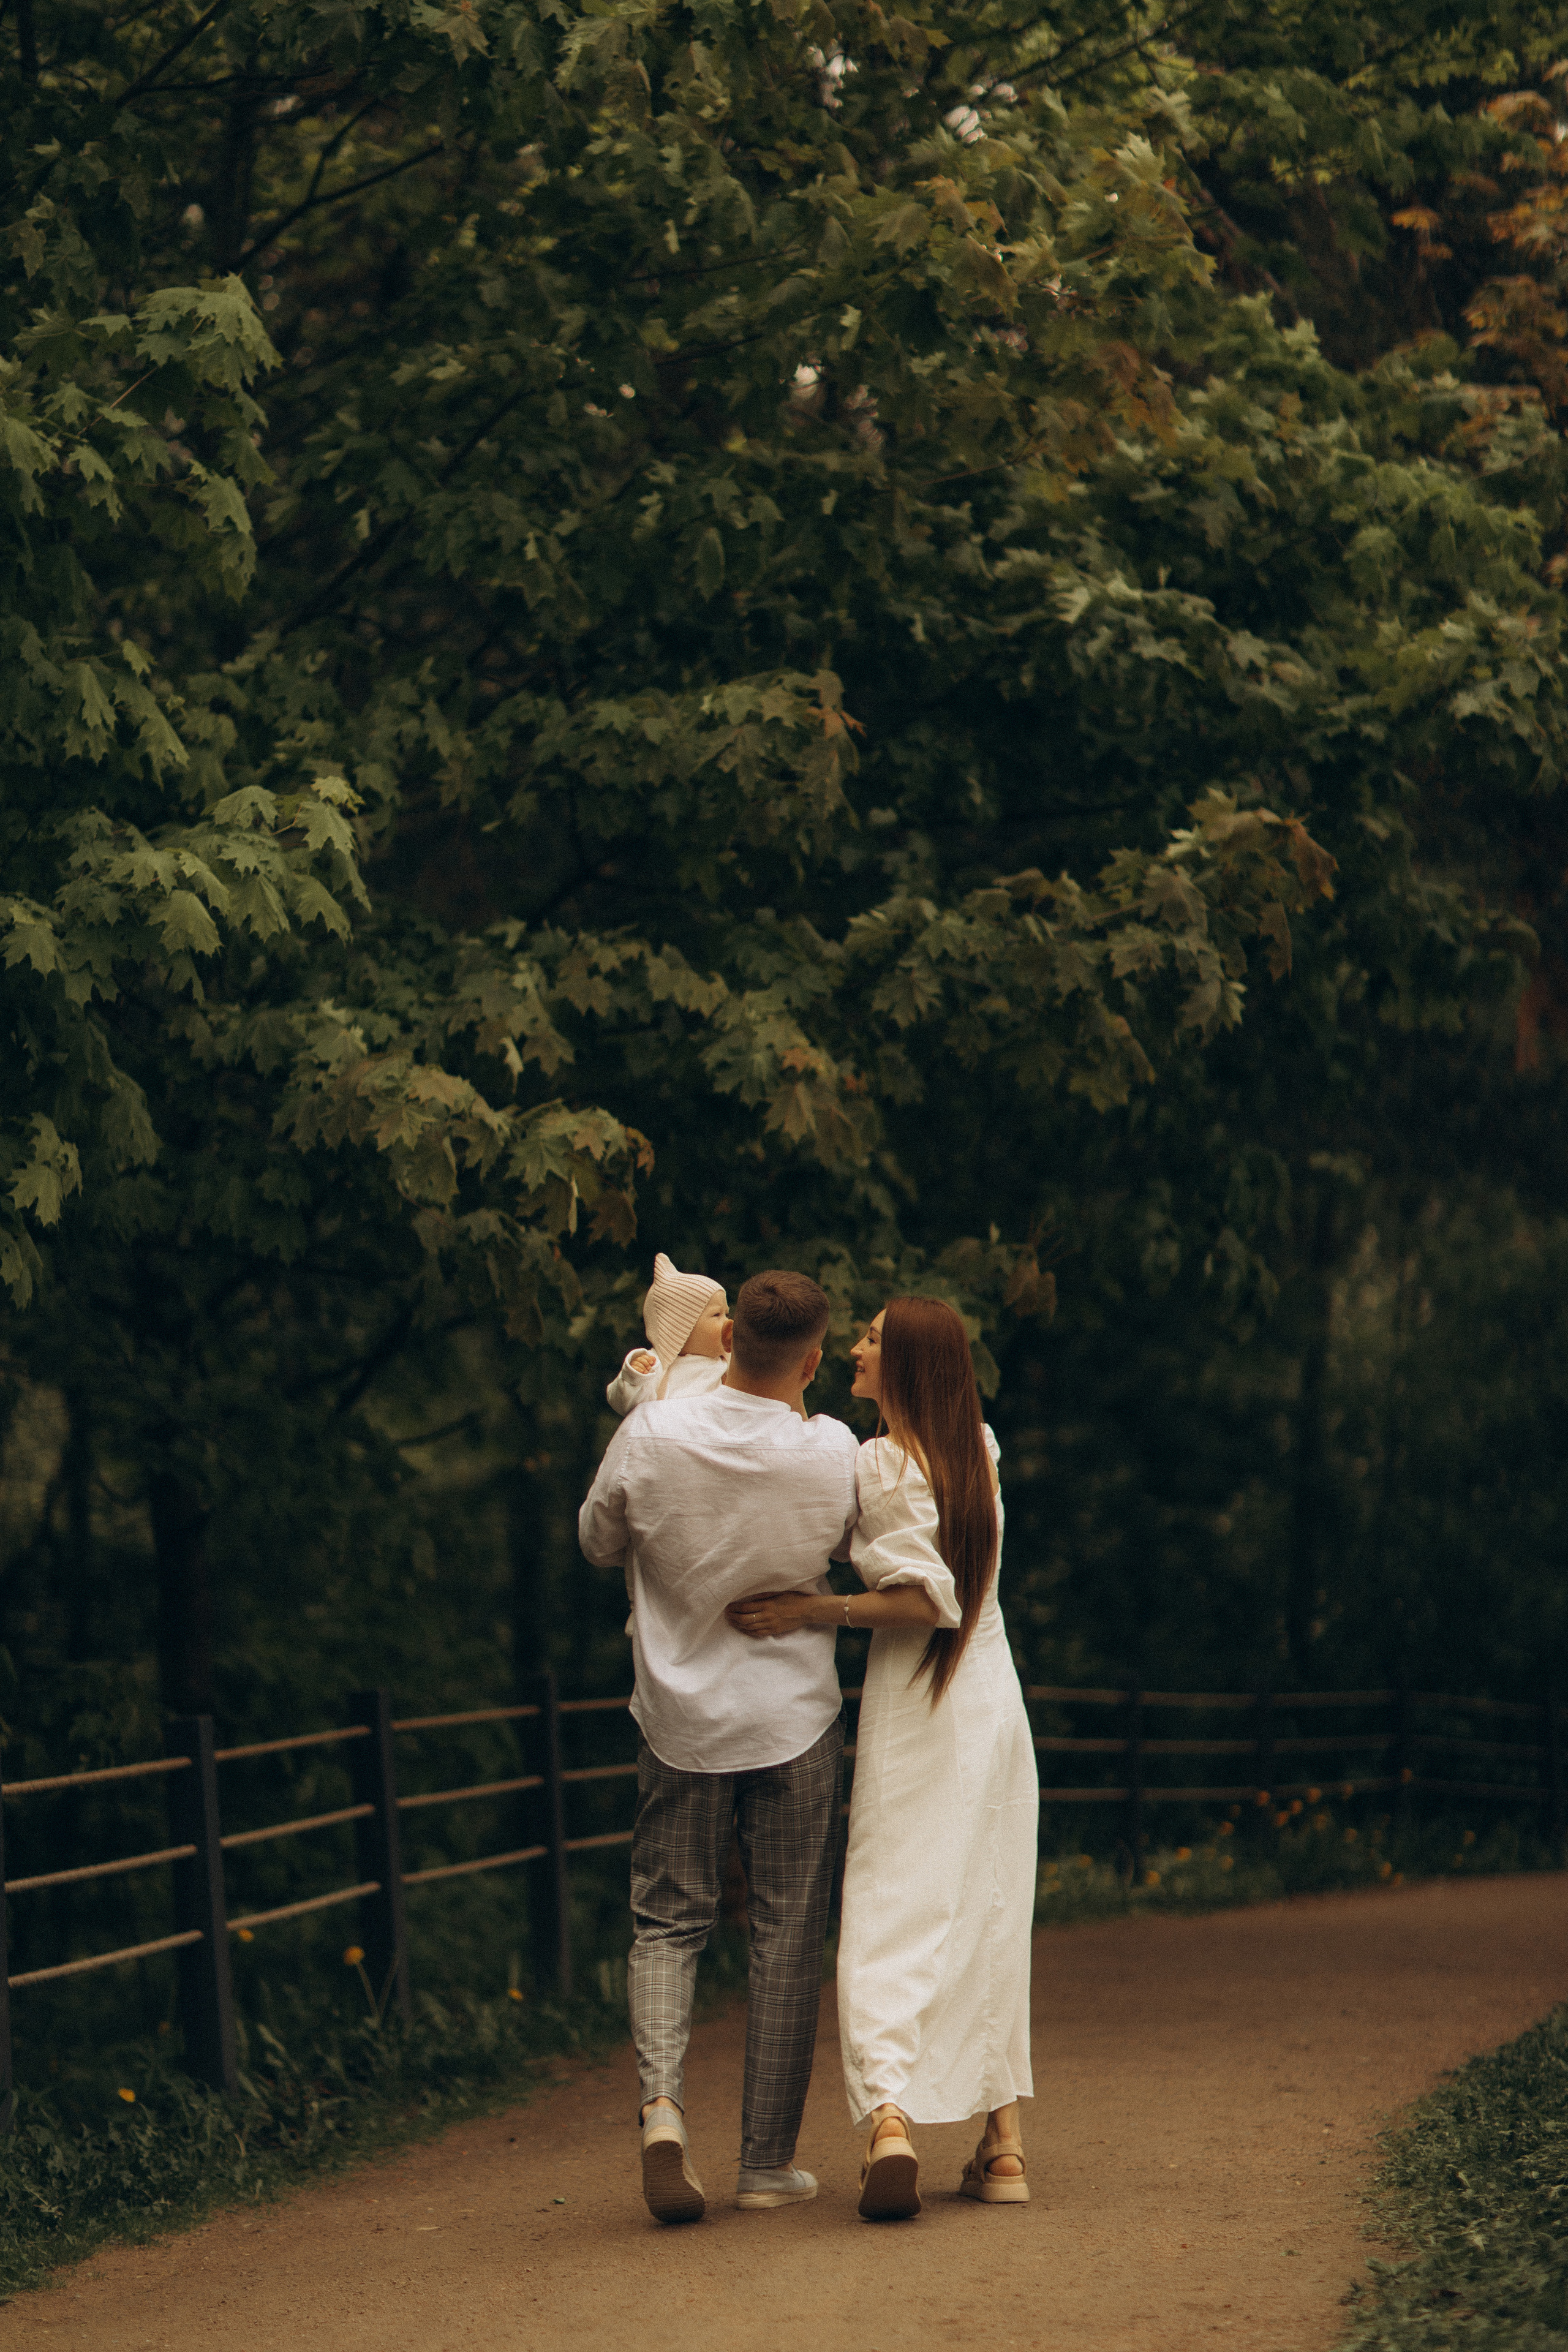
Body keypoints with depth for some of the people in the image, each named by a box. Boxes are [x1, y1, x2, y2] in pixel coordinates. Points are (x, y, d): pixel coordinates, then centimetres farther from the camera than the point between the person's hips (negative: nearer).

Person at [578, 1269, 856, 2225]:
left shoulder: (650, 1439, -12)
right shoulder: (832, 1453, -12)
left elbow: (600, 1543, 5)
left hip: (683, 1716, 1)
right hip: (795, 1717, -1)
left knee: (668, 1923, 11)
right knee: (788, 1937, 8)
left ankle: (663, 2100, -14)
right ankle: (769, 2163, 11)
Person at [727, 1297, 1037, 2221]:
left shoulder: (882, 1466, -13)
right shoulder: (980, 1450, 7)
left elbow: (924, 1600, -19)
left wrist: (810, 1614, -17)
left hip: (916, 1705, -6)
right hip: (995, 1702, 6)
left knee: (889, 1922, -8)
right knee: (988, 1920, 12)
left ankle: (890, 2116, -28)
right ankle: (1004, 2145, 13)